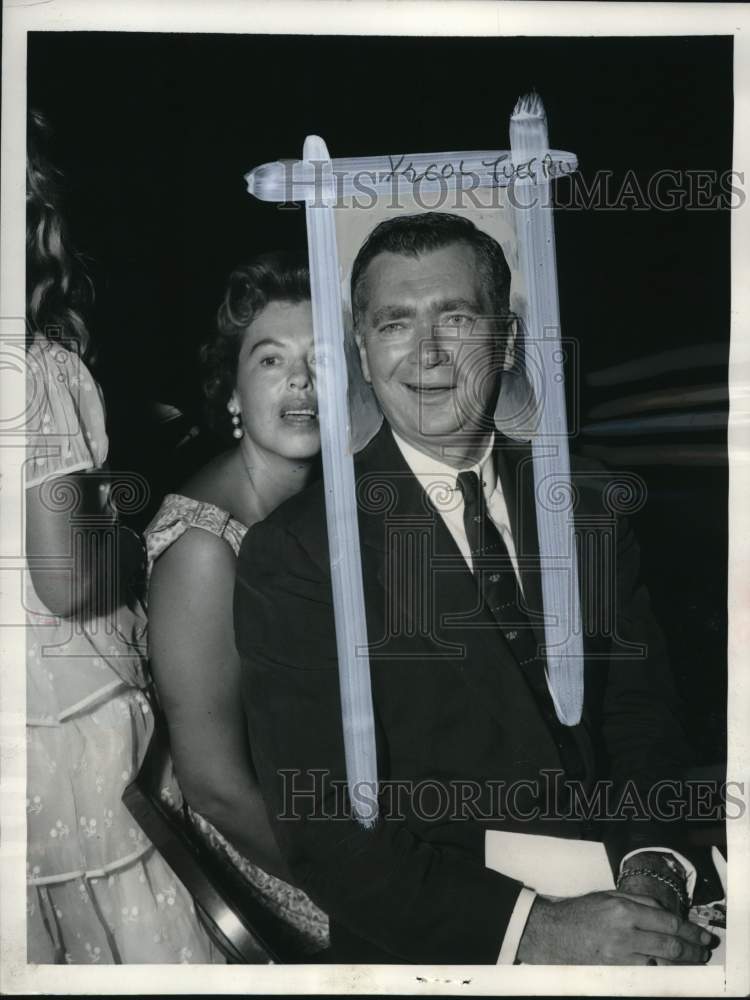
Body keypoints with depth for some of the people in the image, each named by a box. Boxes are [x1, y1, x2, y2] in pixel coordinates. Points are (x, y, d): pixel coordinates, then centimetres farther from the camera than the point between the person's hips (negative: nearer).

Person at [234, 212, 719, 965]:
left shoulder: (583, 514, 7)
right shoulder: (292, 555, -7)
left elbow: (643, 724, 8)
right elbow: (323, 827, -10)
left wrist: (654, 871, -10)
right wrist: (529, 929, -19)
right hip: (432, 949, -3)